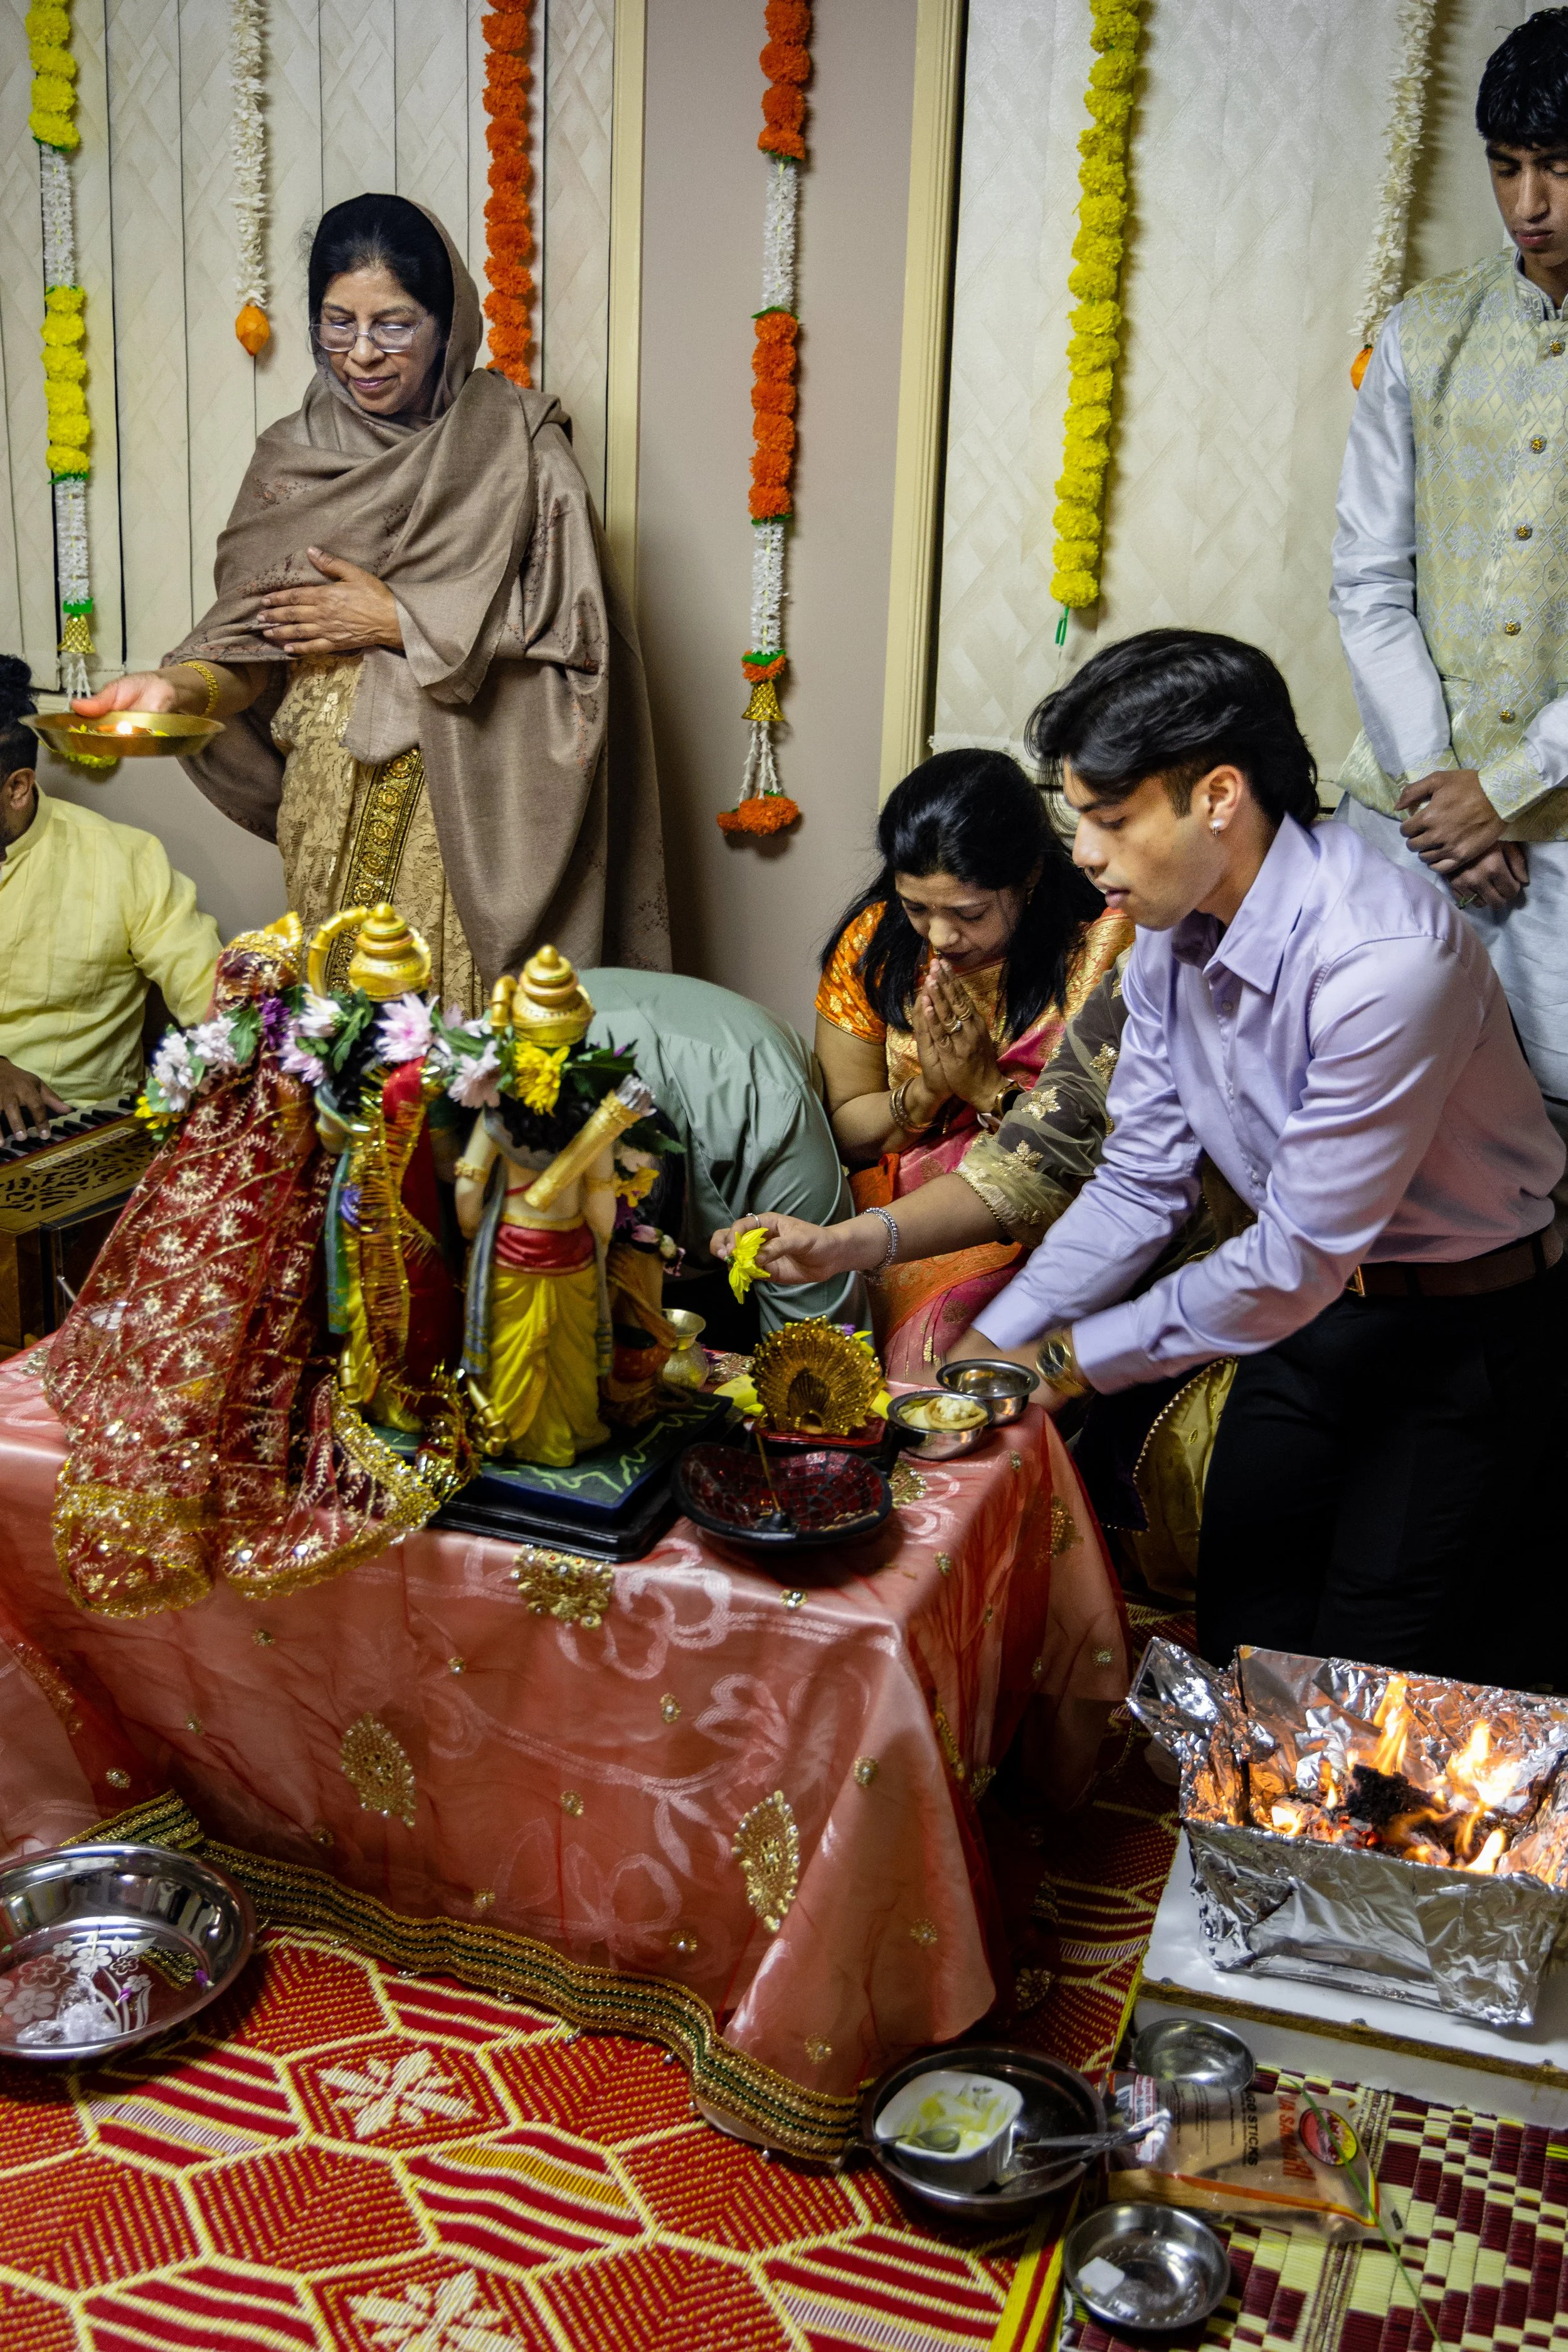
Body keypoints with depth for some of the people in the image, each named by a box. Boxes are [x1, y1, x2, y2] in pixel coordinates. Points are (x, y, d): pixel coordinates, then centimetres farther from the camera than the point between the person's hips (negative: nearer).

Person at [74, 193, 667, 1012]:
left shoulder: (516, 444, -2)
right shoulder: (293, 457, 8)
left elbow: (574, 630, -8)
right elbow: (256, 643, 4)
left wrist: (397, 622, -10)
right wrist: (181, 686, -18)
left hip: (475, 818, -3)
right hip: (334, 814, 3)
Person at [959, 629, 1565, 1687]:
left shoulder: (1385, 959, -32)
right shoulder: (1170, 935, -7)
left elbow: (1299, 1259, -27)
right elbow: (1141, 1183, 1)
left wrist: (1072, 1359, -18)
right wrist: (995, 1342, -7)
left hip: (1467, 1330, -7)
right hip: (1314, 1307, 7)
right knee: (1243, 1638, 14)